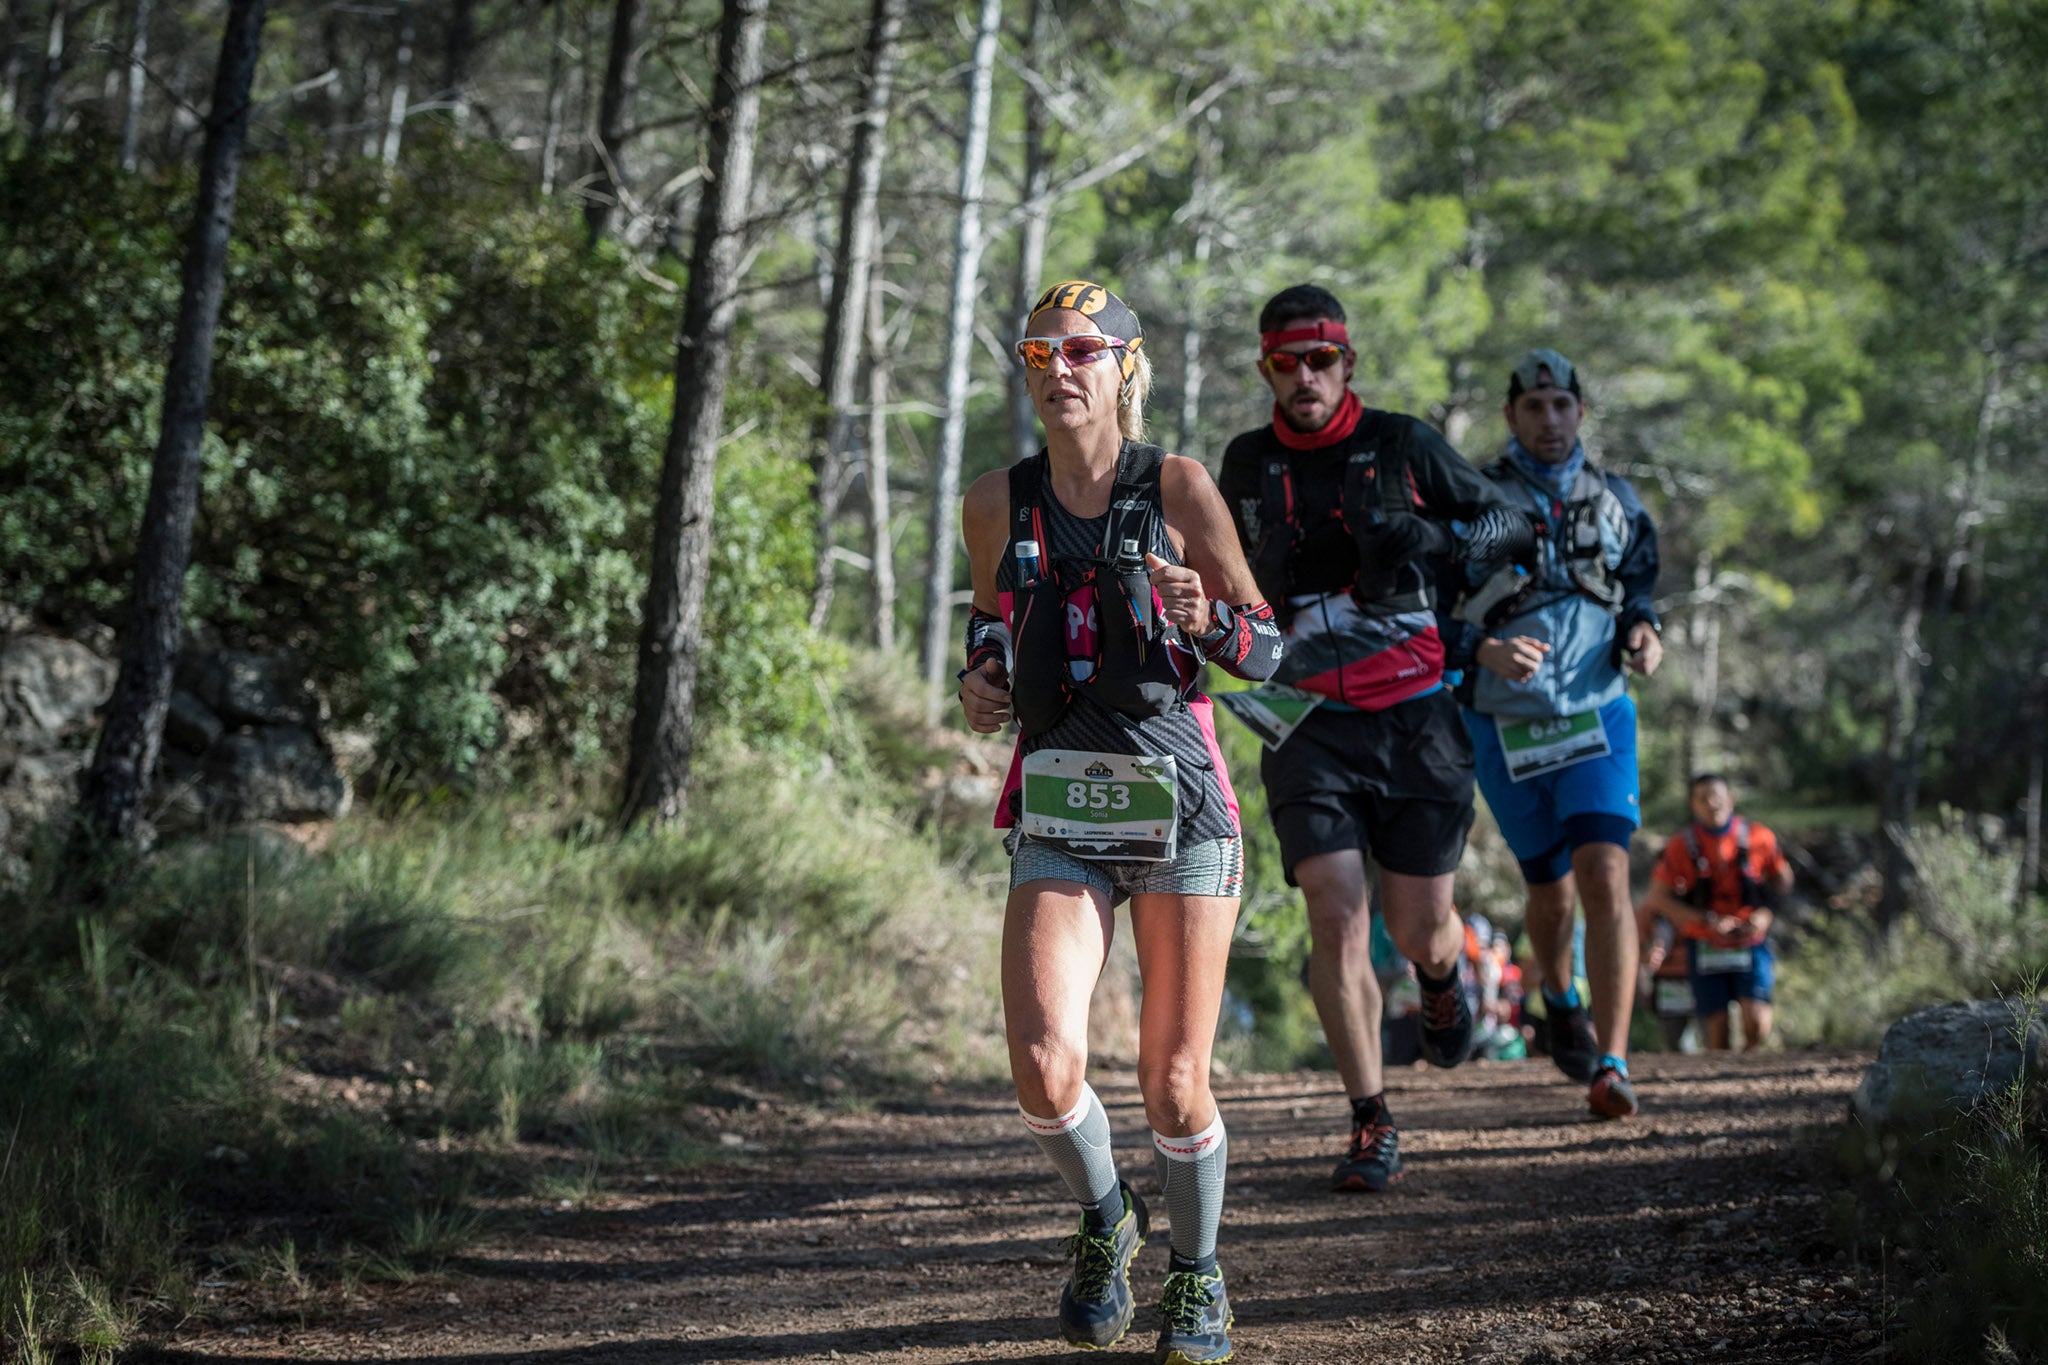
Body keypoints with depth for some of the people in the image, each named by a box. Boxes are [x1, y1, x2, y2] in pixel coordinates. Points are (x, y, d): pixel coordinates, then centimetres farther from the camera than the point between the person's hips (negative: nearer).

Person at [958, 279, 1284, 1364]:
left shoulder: (1177, 489, -3)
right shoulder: (997, 503, 5)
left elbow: (1266, 652, 2)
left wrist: (1207, 621, -20)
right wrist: (981, 678, 3)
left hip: (1181, 805, -1)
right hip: (1056, 812, 2)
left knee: (1174, 1087, -1)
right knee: (1044, 1070, -17)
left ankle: (1196, 1271, 27)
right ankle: (1104, 1218, 15)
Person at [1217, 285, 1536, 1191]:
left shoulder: (1401, 444, 0)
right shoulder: (1248, 464, 7)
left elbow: (1512, 526, 5)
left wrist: (1431, 536, -13)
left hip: (1412, 715, -1)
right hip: (1309, 723, 1)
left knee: (1419, 932, 2)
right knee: (1336, 917, -15)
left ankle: (1441, 979, 42)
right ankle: (1372, 1124, -7)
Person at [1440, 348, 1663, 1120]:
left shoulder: (1616, 502, 6)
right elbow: (1425, 616, -4)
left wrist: (1641, 631, -3)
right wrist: (1485, 651, -23)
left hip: (1596, 716, 1)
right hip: (1504, 727, -1)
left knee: (1605, 874, -18)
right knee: (1551, 890, 11)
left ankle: (1611, 1064, -21)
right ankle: (1560, 999, 45)